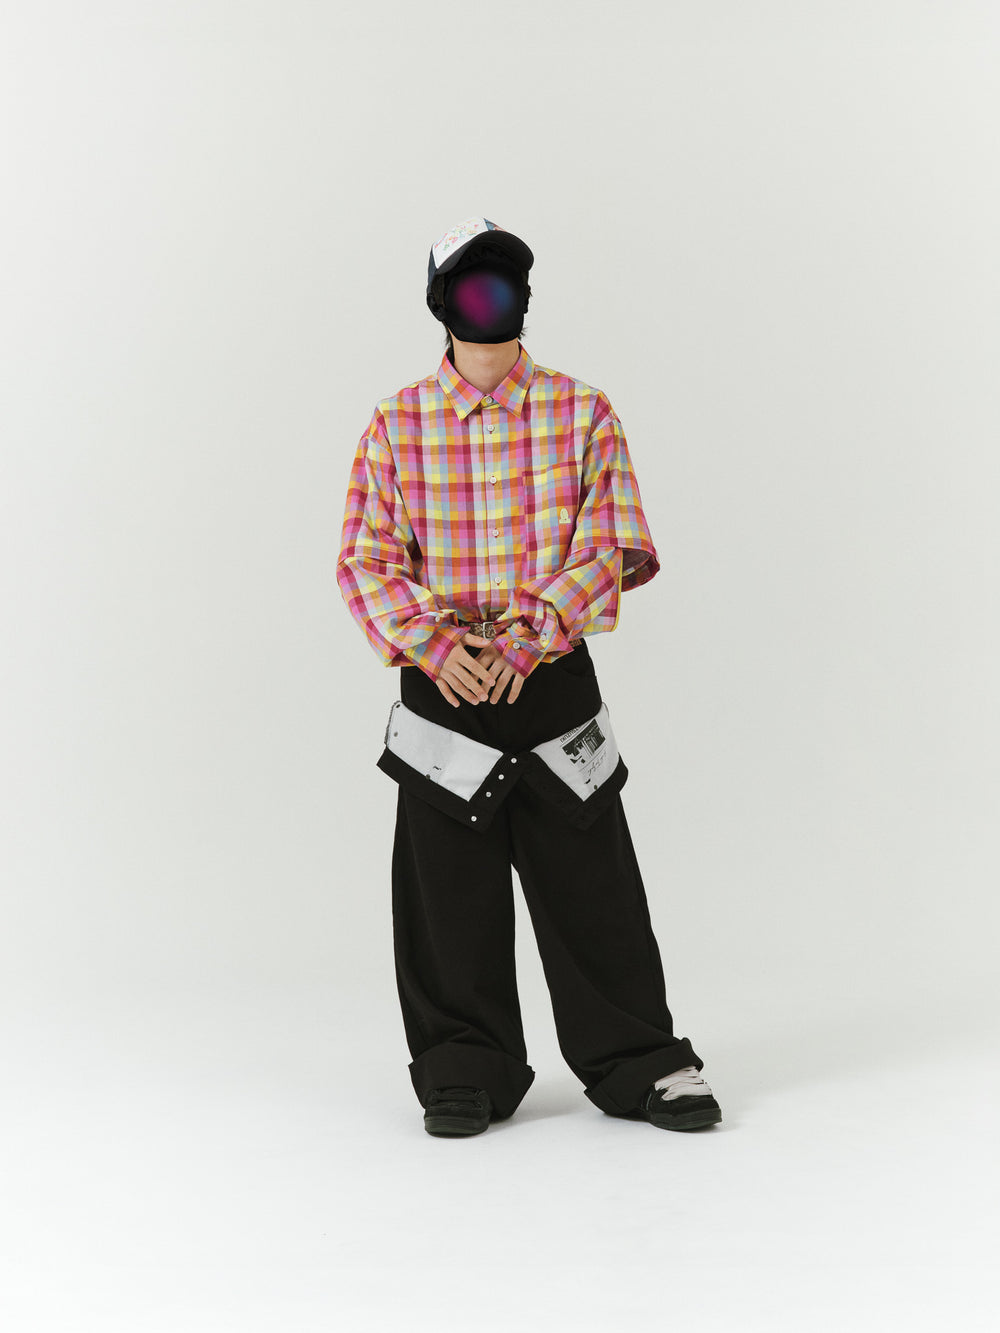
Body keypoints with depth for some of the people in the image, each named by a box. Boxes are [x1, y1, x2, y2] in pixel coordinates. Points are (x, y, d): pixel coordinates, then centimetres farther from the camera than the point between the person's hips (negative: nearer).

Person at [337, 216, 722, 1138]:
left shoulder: (583, 414, 3)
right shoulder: (395, 426, 3)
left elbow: (607, 549, -4)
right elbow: (366, 561, 0)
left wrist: (527, 636, -16)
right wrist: (431, 644, -15)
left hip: (555, 680, 0)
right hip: (443, 687, 1)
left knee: (593, 887, 3)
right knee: (449, 895, 6)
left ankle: (639, 1064, 18)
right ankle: (466, 1072, 21)